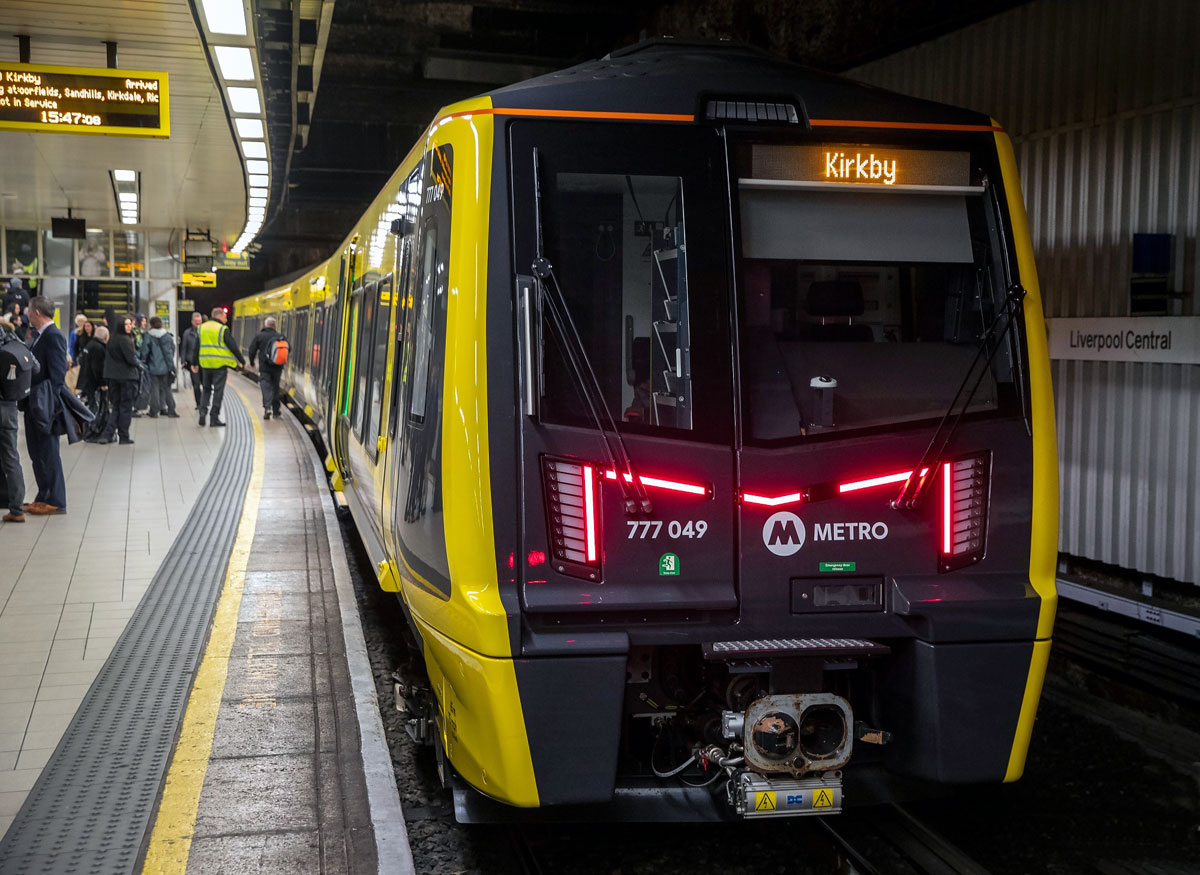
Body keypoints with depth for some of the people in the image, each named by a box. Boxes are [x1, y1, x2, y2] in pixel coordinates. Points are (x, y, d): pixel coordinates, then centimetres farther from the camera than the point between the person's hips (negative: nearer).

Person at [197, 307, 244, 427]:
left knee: (206, 389, 17)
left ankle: (203, 411, -3)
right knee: (218, 391, 1)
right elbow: (233, 347, -9)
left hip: (205, 364, 5)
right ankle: (214, 418, 1)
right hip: (220, 364, -5)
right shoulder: (223, 329, -9)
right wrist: (242, 362, 0)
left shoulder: (202, 328, 9)